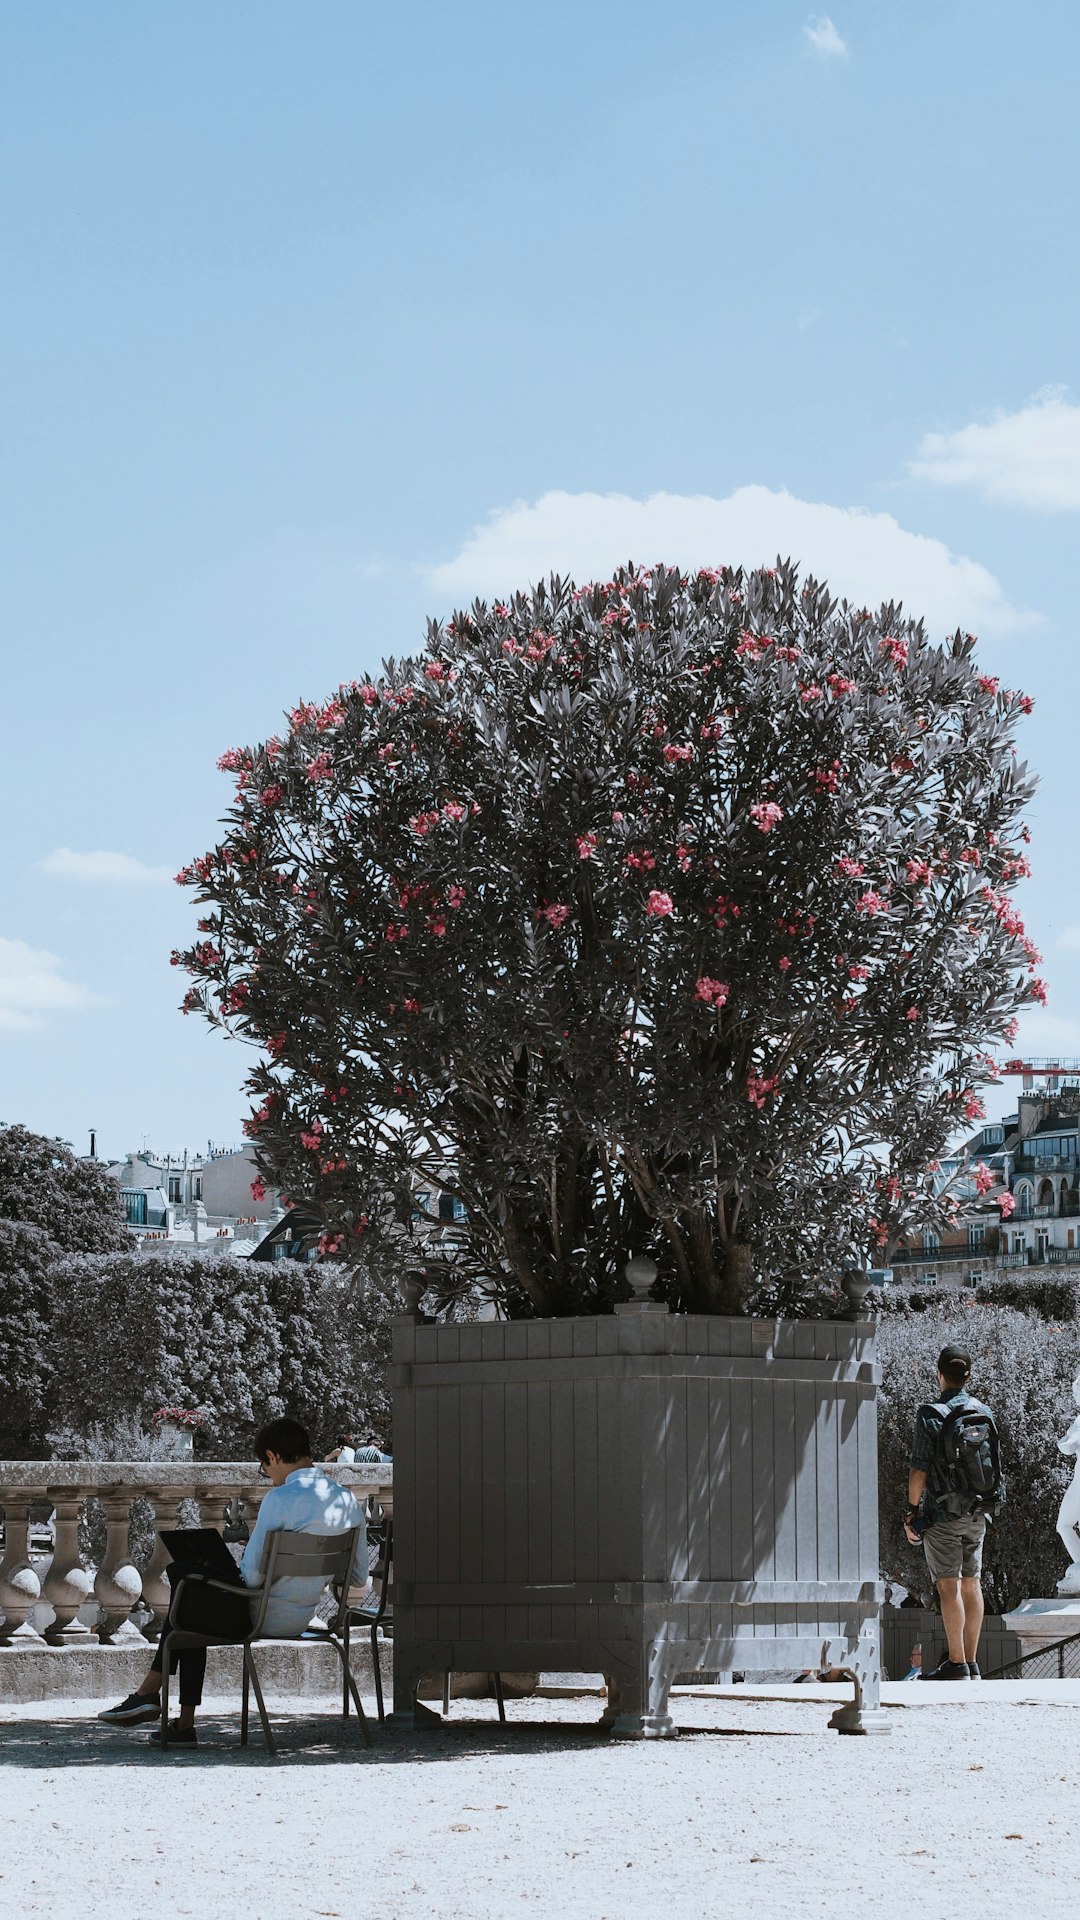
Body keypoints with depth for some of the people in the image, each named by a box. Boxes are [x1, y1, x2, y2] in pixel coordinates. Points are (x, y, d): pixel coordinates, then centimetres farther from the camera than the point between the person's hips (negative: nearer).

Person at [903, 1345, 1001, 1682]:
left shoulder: (931, 1416, -12)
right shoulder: (984, 1413, 5)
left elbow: (919, 1470, -14)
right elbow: (992, 1464, 12)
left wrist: (912, 1511, -5)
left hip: (943, 1514, -6)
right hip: (977, 1514, 6)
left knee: (949, 1587, -5)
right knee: (971, 1584, 10)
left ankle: (956, 1664, -8)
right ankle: (972, 1664, 13)